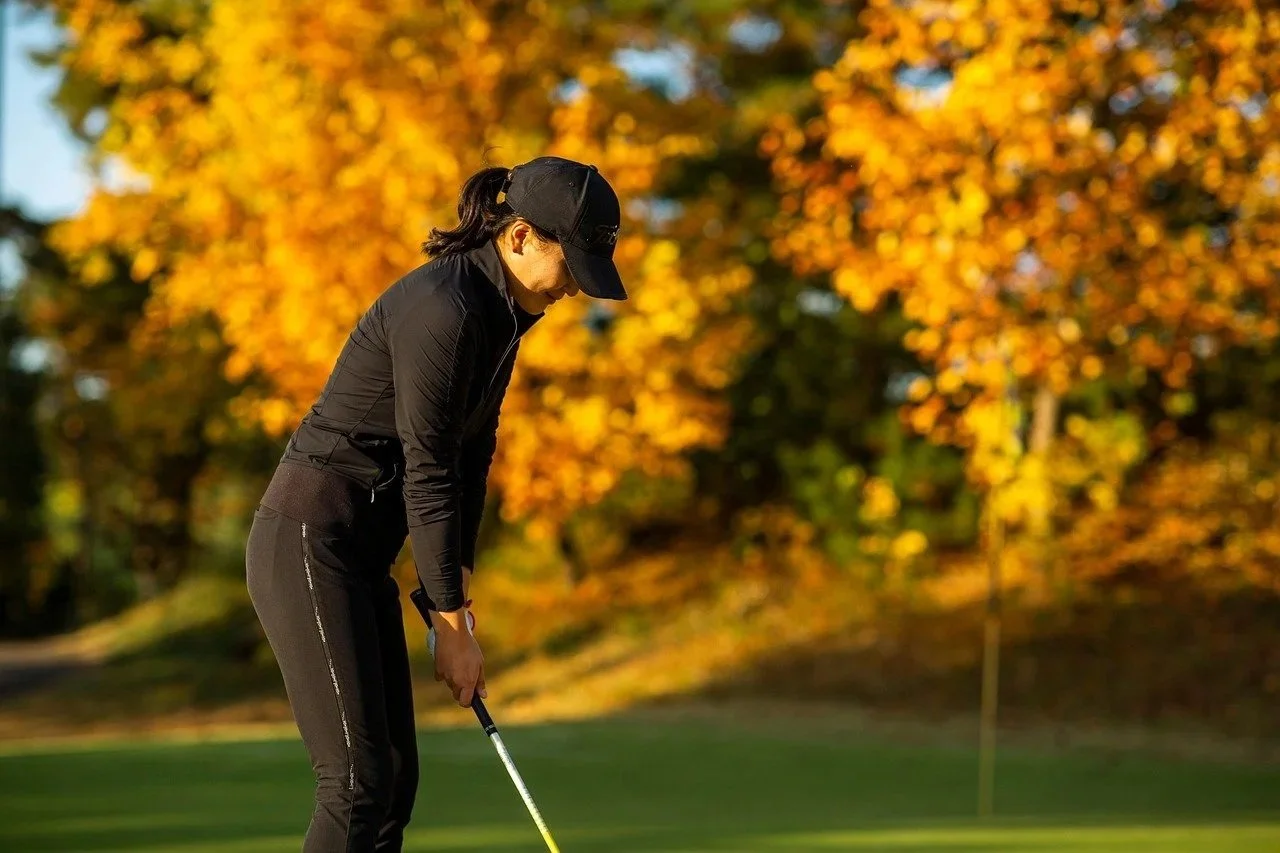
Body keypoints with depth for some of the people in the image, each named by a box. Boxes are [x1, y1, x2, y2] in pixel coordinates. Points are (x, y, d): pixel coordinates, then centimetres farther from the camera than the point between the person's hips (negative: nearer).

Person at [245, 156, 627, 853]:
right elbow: (427, 474, -18)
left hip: (361, 551, 10)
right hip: (308, 540, -10)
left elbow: (471, 454, 13)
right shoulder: (444, 310, -20)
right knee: (360, 781, -13)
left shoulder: (501, 311, 10)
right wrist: (451, 625, -13)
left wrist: (457, 587, 5)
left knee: (394, 779, 7)